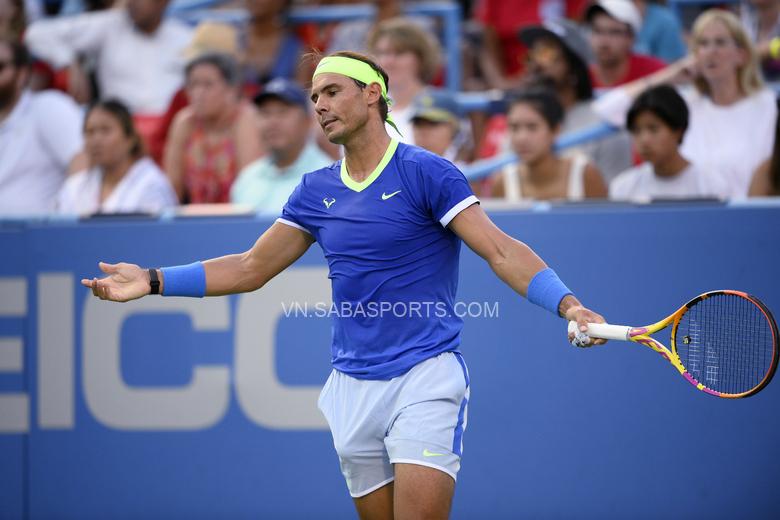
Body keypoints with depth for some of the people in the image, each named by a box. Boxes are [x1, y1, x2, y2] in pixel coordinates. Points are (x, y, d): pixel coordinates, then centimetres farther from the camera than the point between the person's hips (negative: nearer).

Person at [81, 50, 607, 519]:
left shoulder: (425, 173, -6)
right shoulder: (316, 191, 11)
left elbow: (502, 251, -13)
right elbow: (251, 268, 18)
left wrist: (567, 303, -29)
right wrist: (154, 281, 10)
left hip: (425, 378, -6)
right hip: (353, 385, 6)